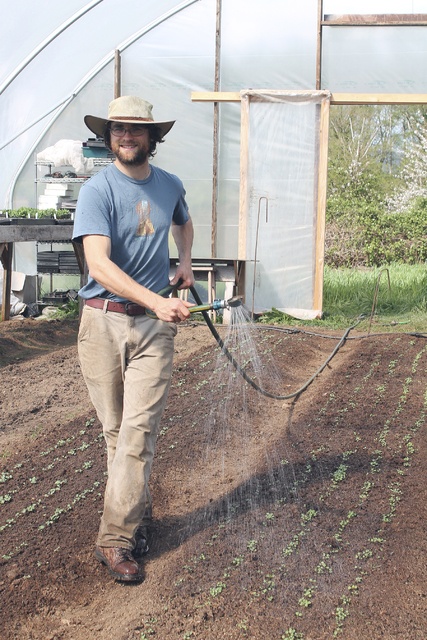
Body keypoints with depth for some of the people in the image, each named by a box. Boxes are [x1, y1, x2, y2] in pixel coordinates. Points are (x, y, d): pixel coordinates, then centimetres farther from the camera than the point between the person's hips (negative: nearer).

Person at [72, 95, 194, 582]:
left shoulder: (170, 186, 9)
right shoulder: (97, 190, -7)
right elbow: (98, 264, -20)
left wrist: (185, 263, 19)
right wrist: (157, 301, -30)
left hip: (154, 324, 2)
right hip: (103, 322, -2)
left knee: (138, 429, -6)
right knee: (115, 429, 8)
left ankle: (116, 538, 1)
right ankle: (138, 514, 25)